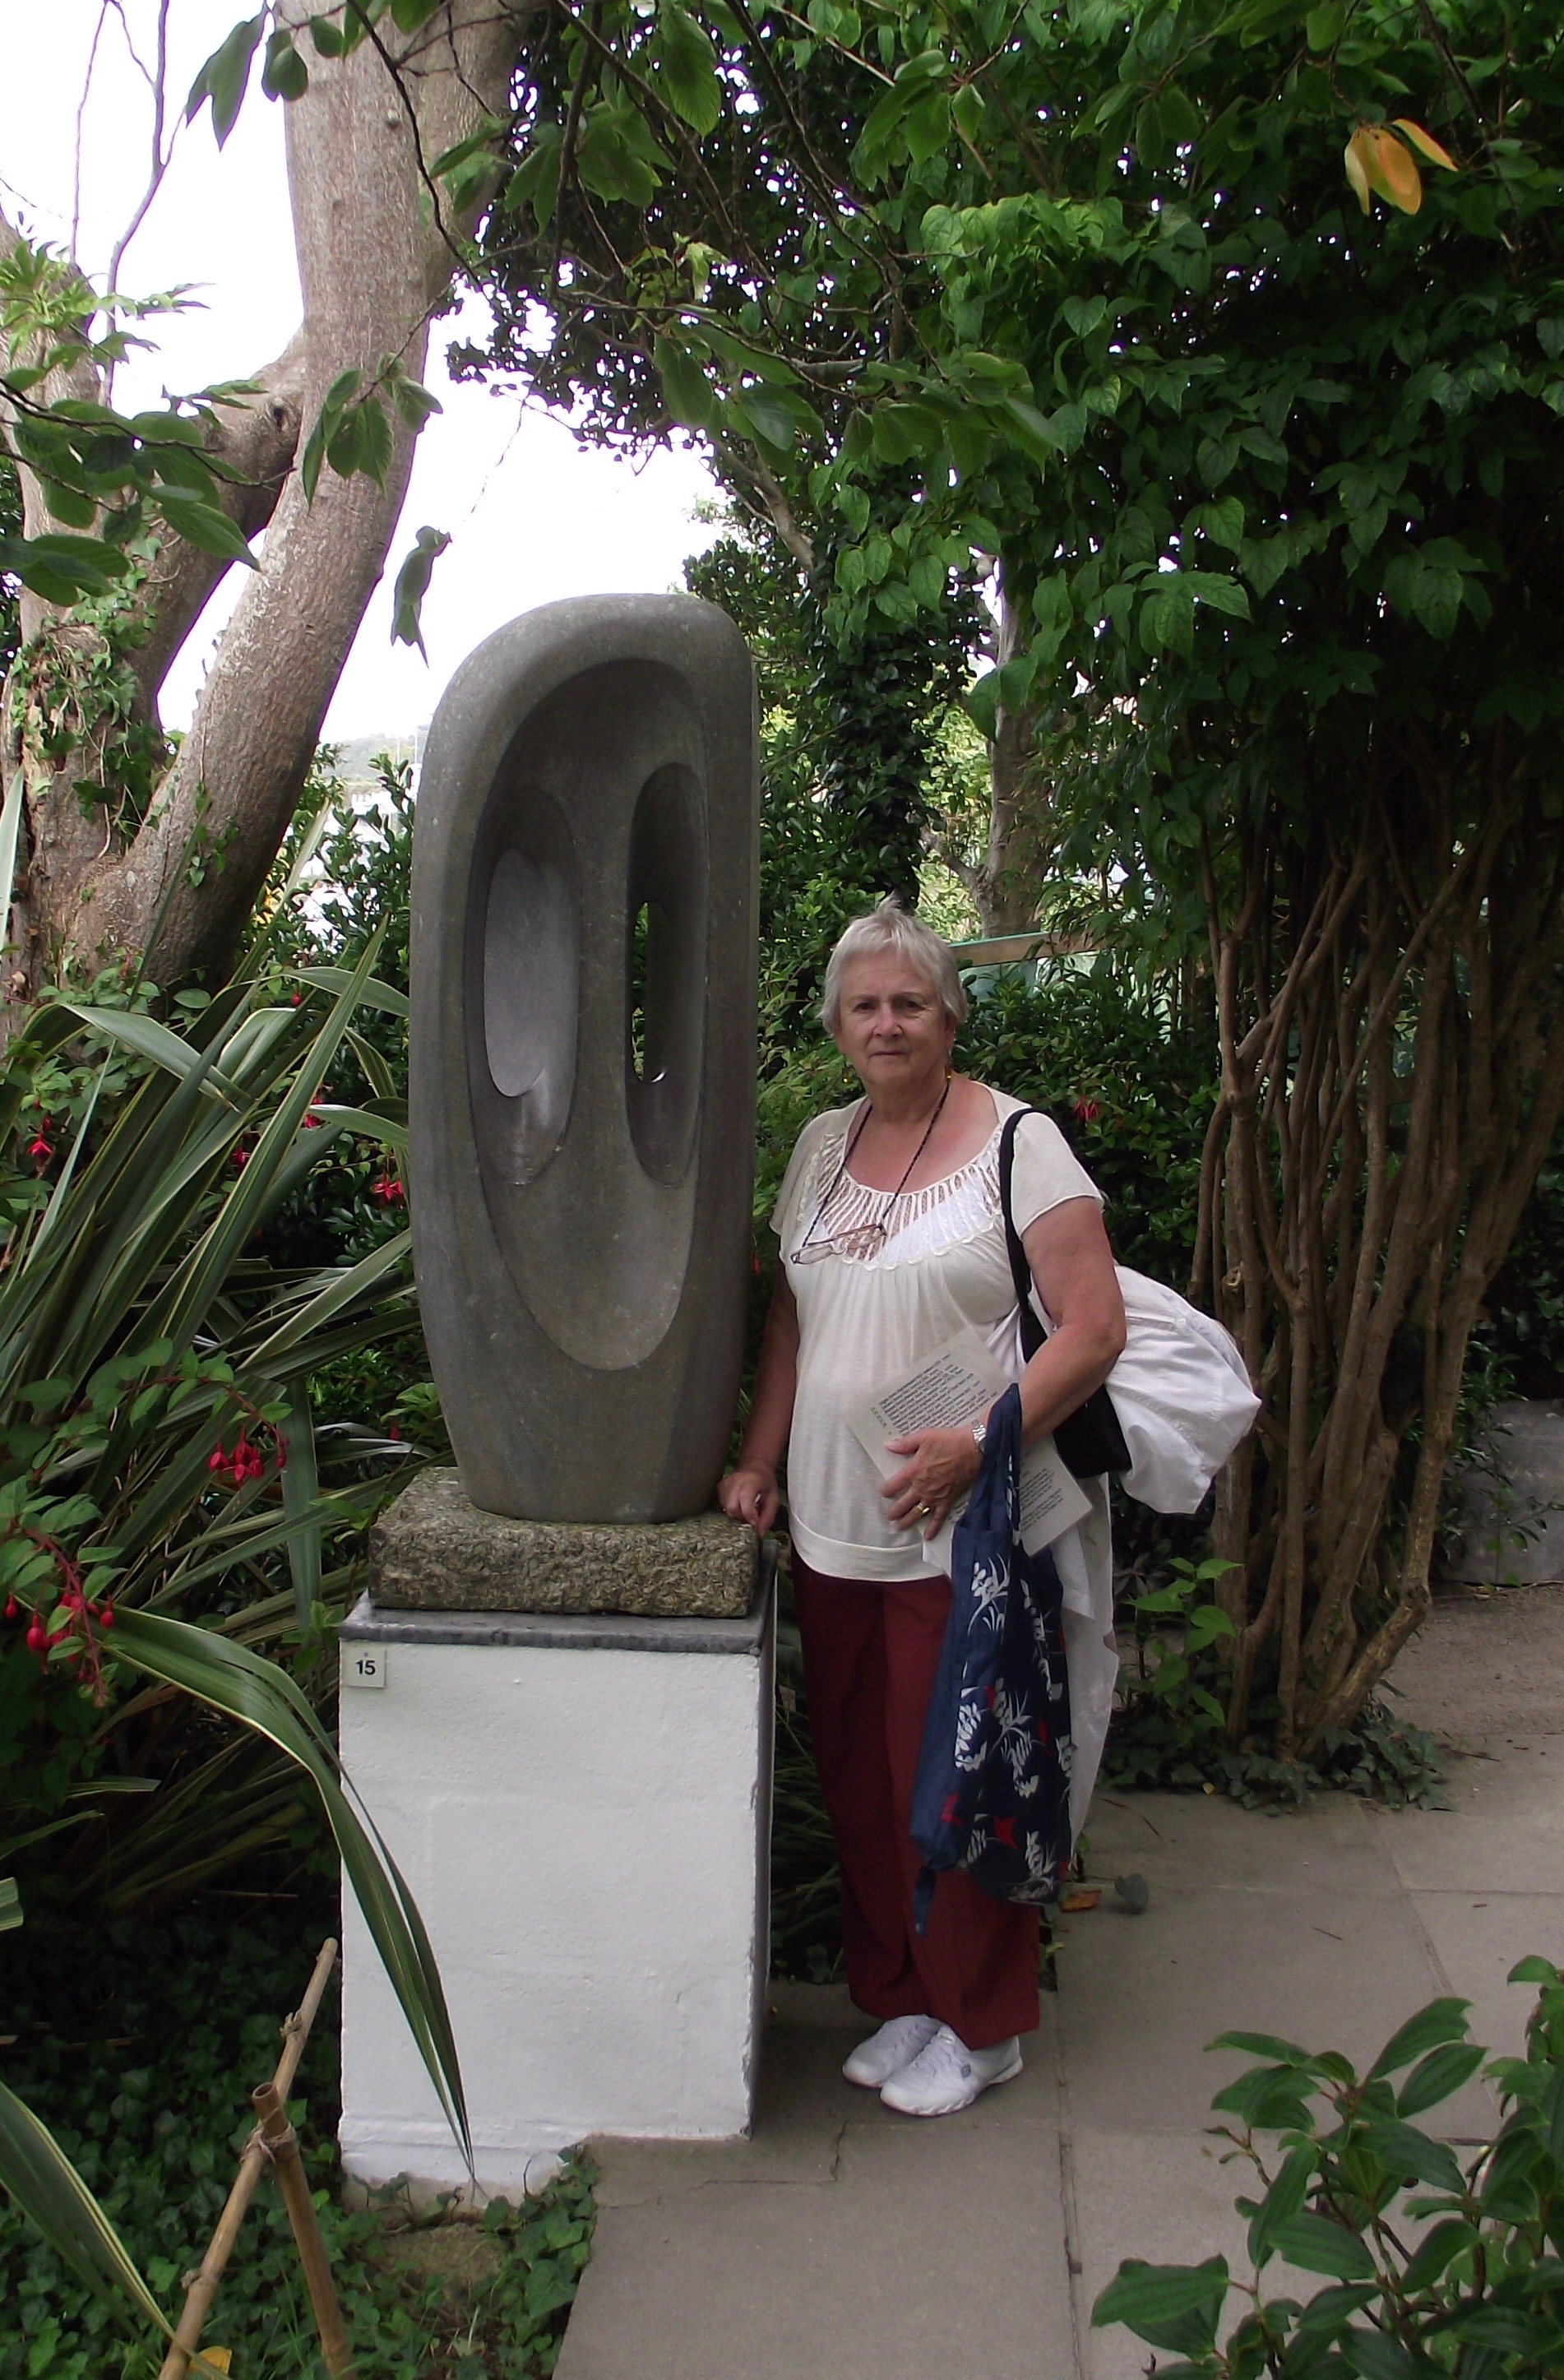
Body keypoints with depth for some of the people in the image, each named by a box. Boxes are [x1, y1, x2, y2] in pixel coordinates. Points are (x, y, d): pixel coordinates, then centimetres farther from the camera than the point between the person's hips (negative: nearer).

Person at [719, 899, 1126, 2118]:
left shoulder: (1018, 1142, -8)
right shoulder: (822, 1146, 12)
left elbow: (1095, 1329, -13)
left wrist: (978, 1442, -21)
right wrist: (759, 1462, 10)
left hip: (966, 1532, -6)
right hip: (834, 1528, 6)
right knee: (858, 1777, 13)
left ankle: (981, 2025, 24)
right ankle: (899, 1997, 32)